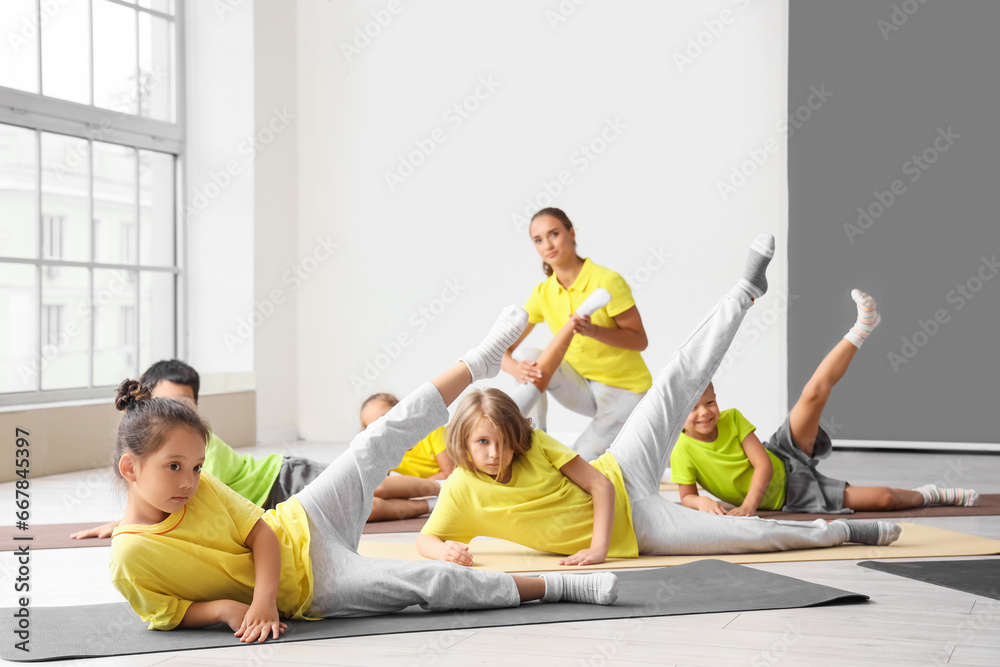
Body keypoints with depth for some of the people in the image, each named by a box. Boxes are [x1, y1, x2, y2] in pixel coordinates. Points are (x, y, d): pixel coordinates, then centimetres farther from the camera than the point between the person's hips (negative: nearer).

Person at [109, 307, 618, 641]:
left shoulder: (203, 486, -8)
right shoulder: (131, 558, -22)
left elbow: (259, 533, -7)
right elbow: (165, 613, -11)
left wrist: (264, 597, -23)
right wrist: (223, 607, -28)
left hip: (303, 528, 4)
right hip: (308, 588, -4)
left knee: (376, 446, -3)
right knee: (430, 581, -16)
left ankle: (480, 362, 14)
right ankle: (554, 586, -2)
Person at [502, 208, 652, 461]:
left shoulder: (606, 281, -18)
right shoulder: (543, 293, -4)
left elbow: (639, 340, -16)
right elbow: (504, 349, -6)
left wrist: (593, 330, -33)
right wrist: (516, 368, -30)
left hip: (624, 390, -5)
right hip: (583, 388, 5)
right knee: (527, 356, -19)